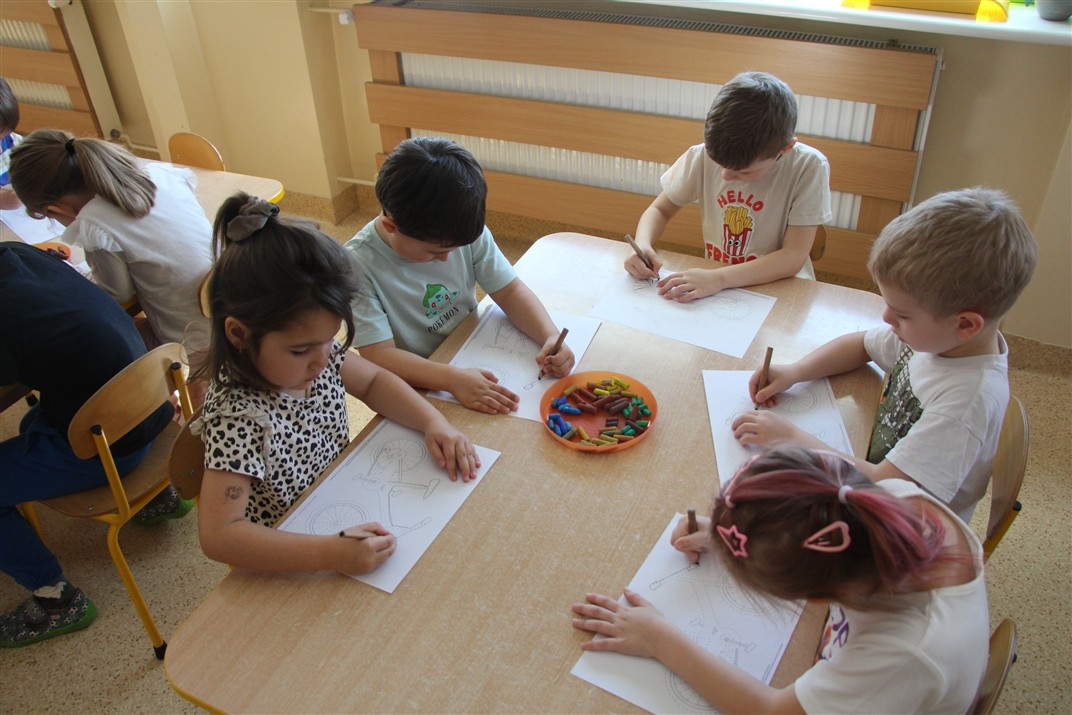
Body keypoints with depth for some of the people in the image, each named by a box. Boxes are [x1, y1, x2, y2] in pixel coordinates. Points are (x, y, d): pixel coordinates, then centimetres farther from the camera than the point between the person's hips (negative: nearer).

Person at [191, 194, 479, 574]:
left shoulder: (318, 350, -12)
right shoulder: (239, 417, -32)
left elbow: (374, 381, 6)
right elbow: (218, 535, -35)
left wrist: (434, 422, -11)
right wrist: (332, 553, -42)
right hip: (290, 567, -6)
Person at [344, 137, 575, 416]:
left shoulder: (467, 234, -8)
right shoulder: (357, 265, -21)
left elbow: (509, 291, -1)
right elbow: (379, 355, -25)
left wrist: (551, 337, -19)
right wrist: (452, 379, -40)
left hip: (477, 365, 3)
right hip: (418, 389, -3)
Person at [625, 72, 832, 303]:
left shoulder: (809, 168, -17)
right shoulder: (703, 156, -9)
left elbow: (794, 257, -19)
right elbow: (659, 210, 3)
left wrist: (719, 278, -30)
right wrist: (643, 245, -19)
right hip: (712, 284, 2)